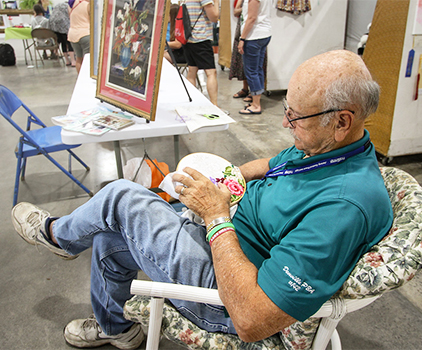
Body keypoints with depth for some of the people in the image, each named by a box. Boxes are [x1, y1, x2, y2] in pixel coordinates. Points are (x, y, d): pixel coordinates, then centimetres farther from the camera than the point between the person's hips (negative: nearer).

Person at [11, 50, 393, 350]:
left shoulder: (346, 203, -34)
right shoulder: (322, 143, -5)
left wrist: (217, 216, -28)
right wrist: (224, 177, 3)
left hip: (226, 291, -8)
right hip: (223, 242, 9)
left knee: (121, 198, -11)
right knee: (108, 240, 15)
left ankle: (56, 234, 27)